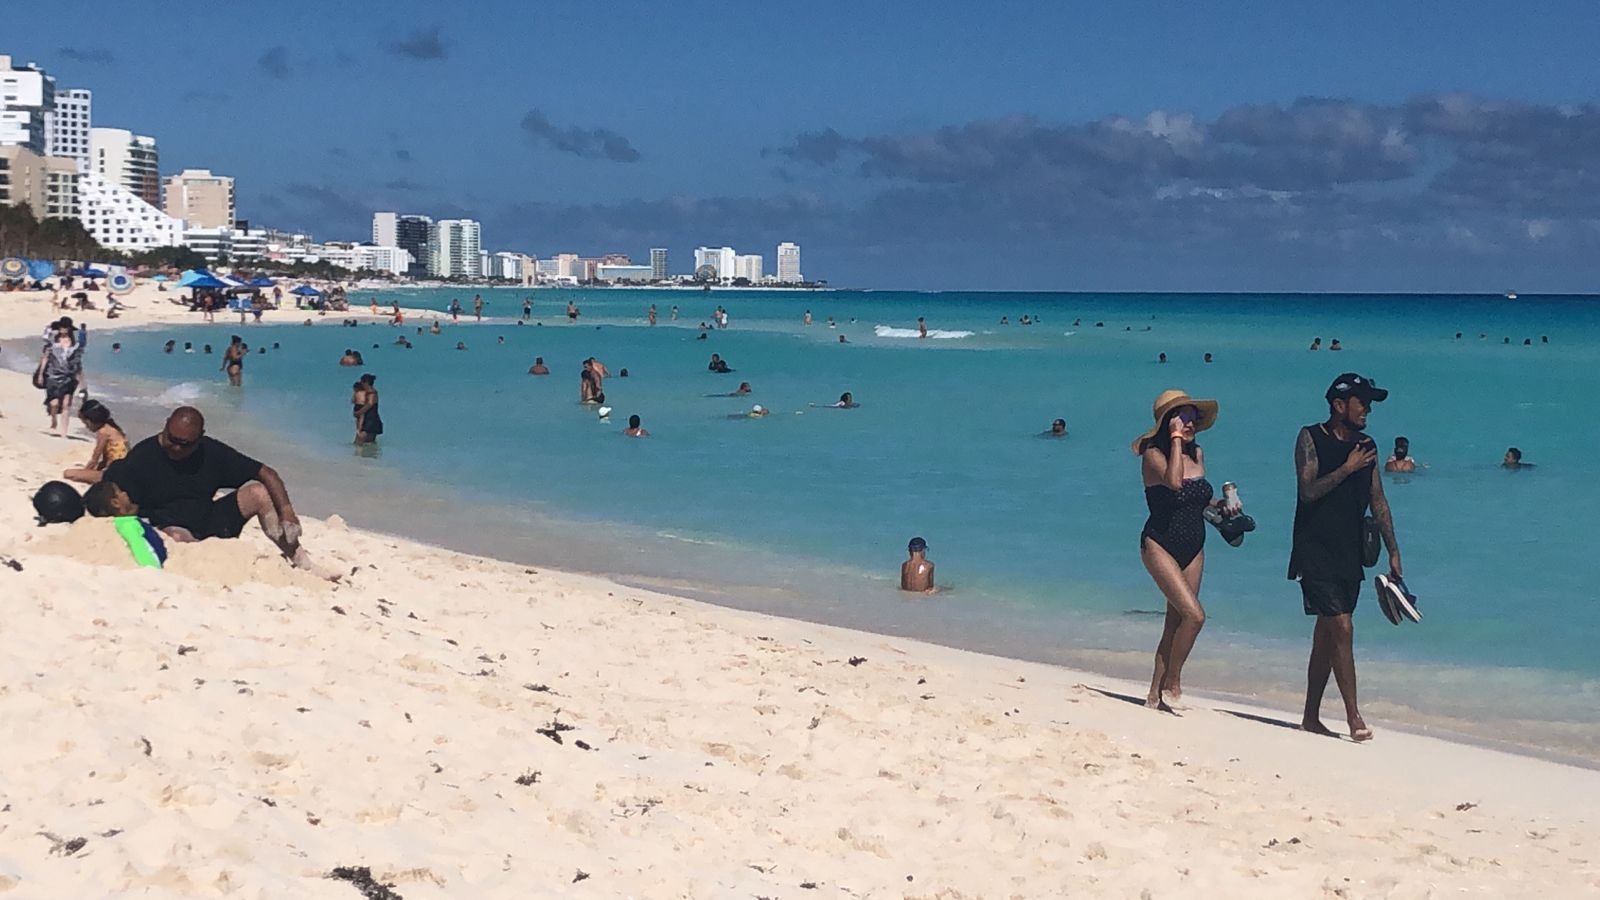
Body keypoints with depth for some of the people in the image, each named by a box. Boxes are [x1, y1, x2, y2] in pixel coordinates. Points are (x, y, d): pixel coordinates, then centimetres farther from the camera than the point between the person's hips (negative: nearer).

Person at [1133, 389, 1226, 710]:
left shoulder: (1196, 453, 8)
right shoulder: (1153, 454, -12)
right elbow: (1173, 482, -32)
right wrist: (1176, 439, -25)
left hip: (1193, 550, 7)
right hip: (1160, 546, -7)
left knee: (1175, 623, 7)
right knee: (1194, 615, -20)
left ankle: (1156, 694, 15)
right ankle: (1171, 683, -3)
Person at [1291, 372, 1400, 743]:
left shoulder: (1367, 446, 11)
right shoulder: (1311, 438, -5)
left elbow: (1378, 502, 13)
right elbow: (1308, 491, -16)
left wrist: (1393, 552, 10)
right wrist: (1347, 468, -15)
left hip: (1350, 555, 6)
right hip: (1316, 554, -6)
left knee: (1326, 635, 11)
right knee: (1342, 628, -14)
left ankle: (1311, 716, 19)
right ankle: (1353, 717, -12)